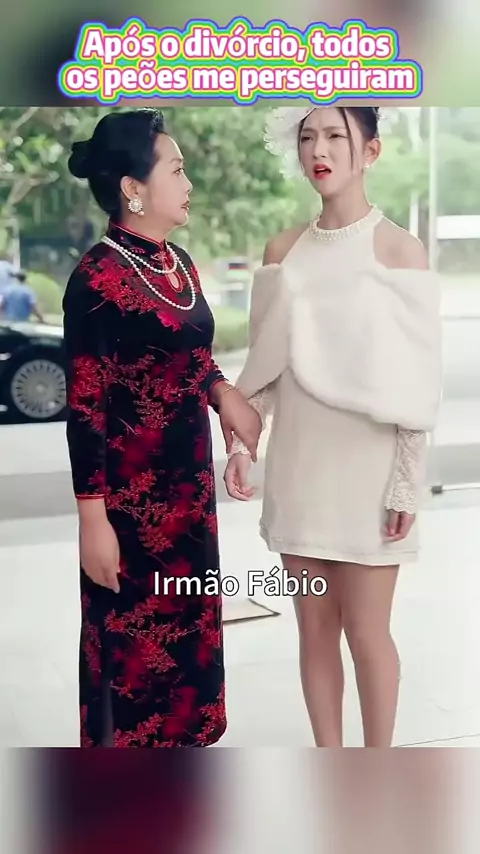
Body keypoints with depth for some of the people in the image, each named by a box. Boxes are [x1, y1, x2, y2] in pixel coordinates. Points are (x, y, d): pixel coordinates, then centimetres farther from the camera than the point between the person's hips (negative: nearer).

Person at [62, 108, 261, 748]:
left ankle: (181, 737, 36)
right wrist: (93, 520, -18)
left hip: (188, 485, 8)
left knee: (186, 623, 18)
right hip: (131, 497, -8)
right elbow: (84, 408, -18)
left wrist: (222, 390, -4)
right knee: (132, 634, 6)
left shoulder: (180, 263, 7)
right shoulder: (97, 278, -17)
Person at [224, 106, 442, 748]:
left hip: (367, 466, -4)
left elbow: (417, 379, -8)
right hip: (297, 465, 4)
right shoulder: (282, 250, 6)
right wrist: (242, 441, -2)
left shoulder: (399, 249, -7)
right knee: (315, 630, 12)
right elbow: (266, 363, 10)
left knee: (366, 631, 5)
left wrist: (409, 484, -10)